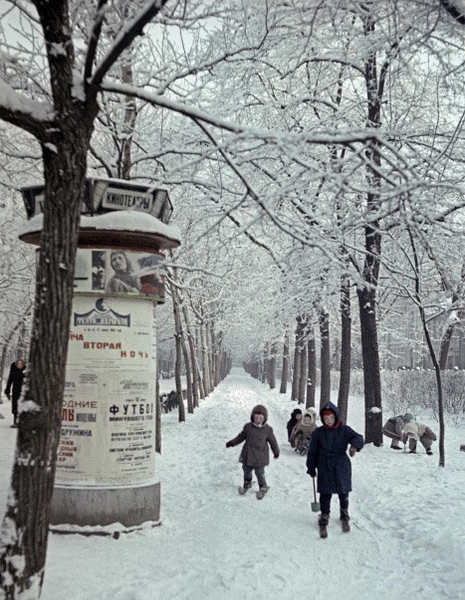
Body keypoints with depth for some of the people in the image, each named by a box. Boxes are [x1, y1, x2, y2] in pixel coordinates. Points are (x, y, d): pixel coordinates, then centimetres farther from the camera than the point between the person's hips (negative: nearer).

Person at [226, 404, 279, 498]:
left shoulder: (267, 429, -8)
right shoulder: (248, 427, -3)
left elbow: (272, 441, 4)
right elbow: (241, 436, 11)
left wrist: (276, 452, 13)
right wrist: (232, 443, 8)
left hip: (260, 456, -3)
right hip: (247, 455, 3)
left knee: (259, 472, -1)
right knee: (246, 470, 17)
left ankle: (263, 487, 20)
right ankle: (247, 483, 41)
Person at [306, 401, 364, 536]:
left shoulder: (344, 430, -5)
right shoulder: (318, 433, -2)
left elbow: (357, 437, -19)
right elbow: (312, 452, 5)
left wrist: (355, 446, -41)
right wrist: (311, 468, 7)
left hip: (342, 467, 0)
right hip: (324, 468, 0)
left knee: (343, 494, 14)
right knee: (325, 495, 3)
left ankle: (345, 517, 37)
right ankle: (324, 519, 19)